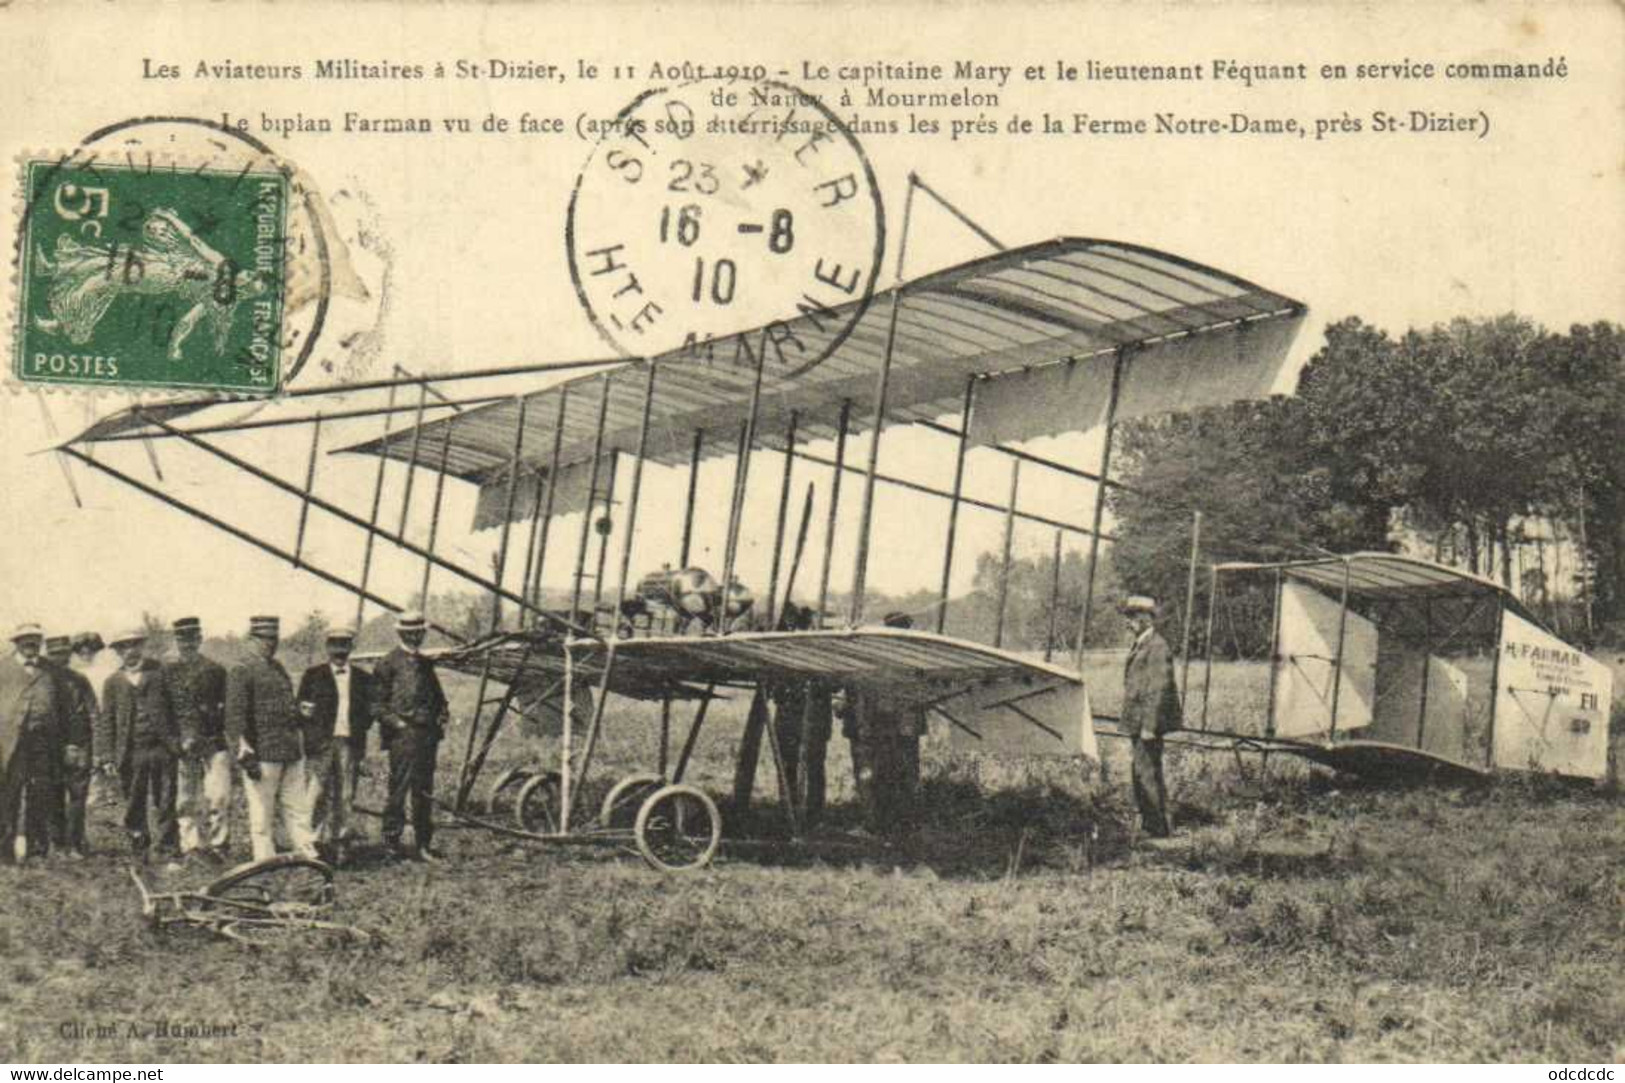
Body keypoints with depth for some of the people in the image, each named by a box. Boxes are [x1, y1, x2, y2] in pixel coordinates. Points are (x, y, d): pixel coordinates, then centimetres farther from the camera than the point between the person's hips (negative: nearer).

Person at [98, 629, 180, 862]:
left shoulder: (158, 673, 6)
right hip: (130, 753, 1)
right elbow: (107, 721, 7)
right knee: (134, 808, 6)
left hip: (162, 749, -1)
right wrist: (108, 756, -1)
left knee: (164, 805, 0)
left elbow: (174, 709, 5)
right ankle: (141, 854, 15)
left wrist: (176, 742, -3)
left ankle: (169, 851, 4)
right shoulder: (113, 683, 8)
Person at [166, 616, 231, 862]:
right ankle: (191, 846, 10)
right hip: (182, 747, 1)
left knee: (218, 796, -10)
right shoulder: (168, 673, 7)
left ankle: (217, 844, 0)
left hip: (214, 743, -1)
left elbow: (226, 706, 11)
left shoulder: (215, 670, 7)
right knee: (186, 800, 3)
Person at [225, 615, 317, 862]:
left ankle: (309, 857, 10)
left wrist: (300, 747, 22)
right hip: (263, 756, -7)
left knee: (298, 809, 8)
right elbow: (235, 717, -11)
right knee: (262, 816, 1)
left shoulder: (280, 671, 17)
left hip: (292, 755, 7)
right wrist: (246, 757, -16)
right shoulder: (240, 673, -5)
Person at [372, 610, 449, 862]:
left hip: (427, 734, 6)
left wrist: (441, 718, 12)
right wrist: (397, 723, -14)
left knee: (425, 792, 9)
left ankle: (423, 843, 15)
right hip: (402, 736, -6)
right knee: (399, 788, -6)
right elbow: (378, 702, -5)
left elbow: (438, 695, 28)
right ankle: (391, 840, 1)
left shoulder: (425, 663, 19)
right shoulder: (388, 663, -1)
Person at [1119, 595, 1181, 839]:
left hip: (1148, 721, -10)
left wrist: (1149, 726, -22)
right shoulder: (1139, 645, 16)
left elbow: (1158, 689, -20)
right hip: (1137, 723, 10)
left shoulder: (1157, 647, -16)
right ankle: (1148, 822, 24)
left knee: (1148, 773, -7)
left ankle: (1160, 827, -1)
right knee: (1139, 772, 15)